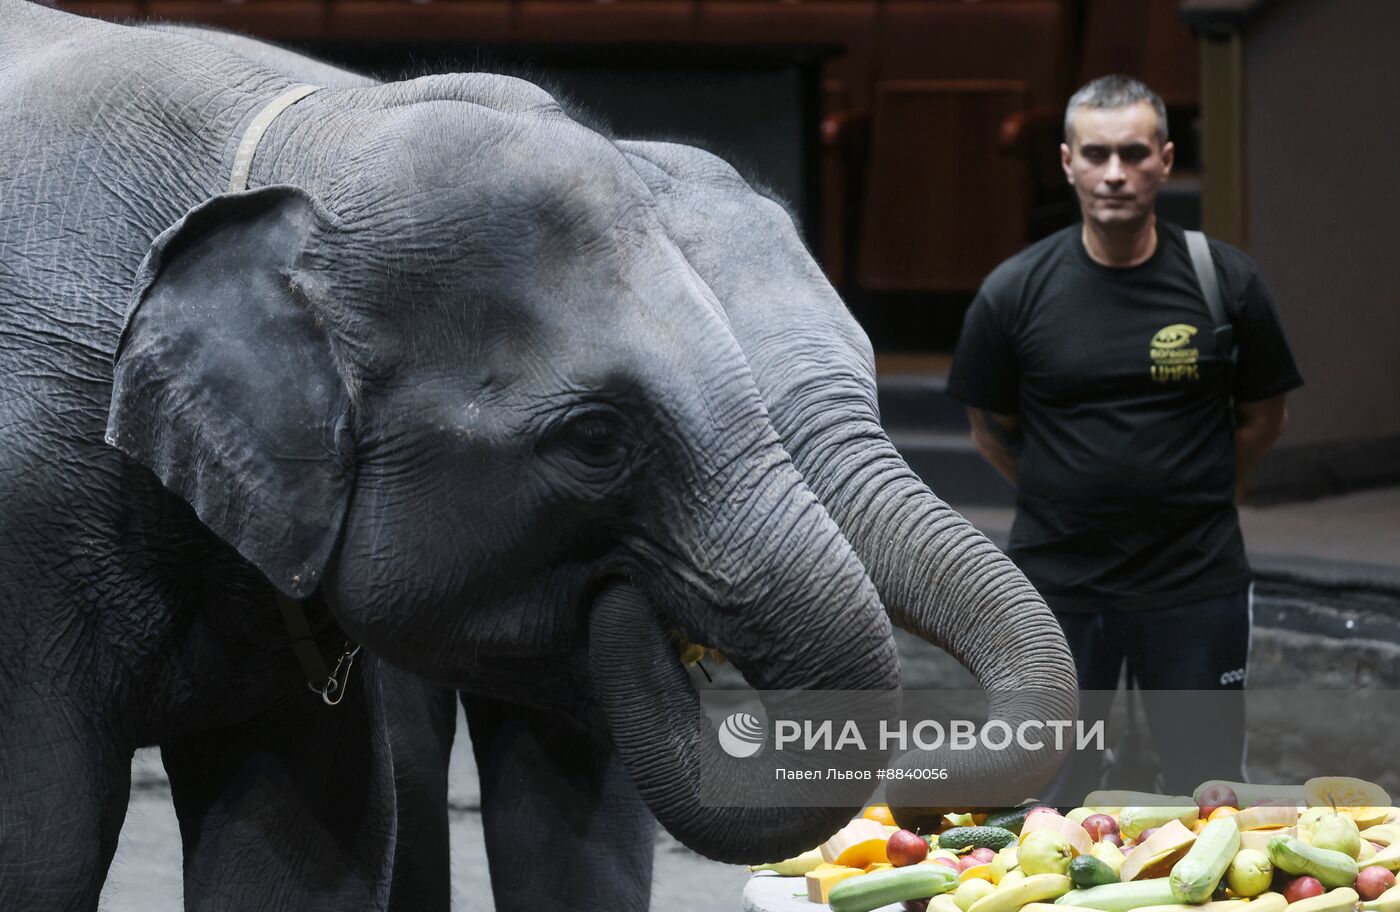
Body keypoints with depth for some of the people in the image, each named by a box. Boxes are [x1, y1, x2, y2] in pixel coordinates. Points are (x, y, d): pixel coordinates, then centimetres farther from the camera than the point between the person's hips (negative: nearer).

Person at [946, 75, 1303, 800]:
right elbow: (990, 430, 10)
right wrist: (1065, 504, 9)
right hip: (1054, 583, 0)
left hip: (1196, 584, 0)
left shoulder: (1226, 282, -3)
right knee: (1047, 800, 5)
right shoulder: (1014, 292, -3)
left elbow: (1261, 418, 11)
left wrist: (1195, 502, 9)